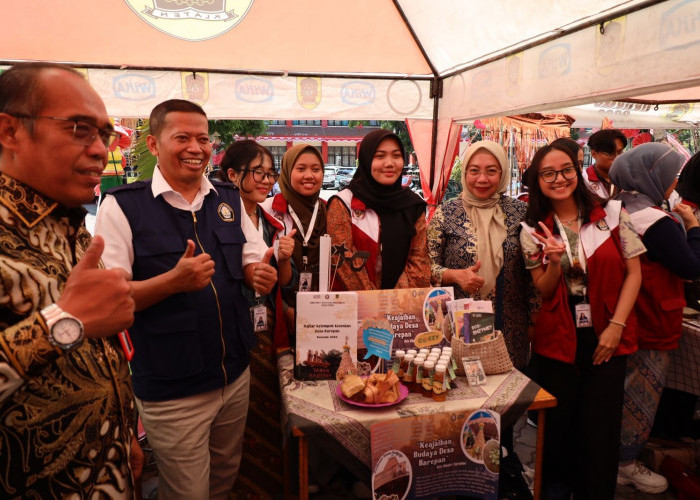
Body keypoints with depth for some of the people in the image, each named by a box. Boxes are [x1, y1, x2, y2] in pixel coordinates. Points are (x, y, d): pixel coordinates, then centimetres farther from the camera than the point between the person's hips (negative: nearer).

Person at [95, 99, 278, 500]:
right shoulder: (123, 206, -11)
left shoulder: (230, 199, 4)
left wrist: (262, 274, -15)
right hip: (171, 390, -5)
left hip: (236, 375, 5)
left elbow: (255, 261, 9)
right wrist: (174, 280, -29)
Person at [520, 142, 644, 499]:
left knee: (599, 429, 6)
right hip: (557, 338, 1)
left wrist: (616, 326, -8)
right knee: (558, 426, 9)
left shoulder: (611, 214, -2)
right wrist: (554, 262, -20)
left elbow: (633, 273, -1)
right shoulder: (533, 230, -1)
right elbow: (544, 291, 1)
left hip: (606, 336, 0)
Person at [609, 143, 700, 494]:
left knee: (624, 391, 20)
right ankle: (626, 464, 23)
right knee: (642, 396, 7)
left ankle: (614, 454, 35)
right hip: (653, 326, -9)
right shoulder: (657, 222, -22)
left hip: (627, 319, 9)